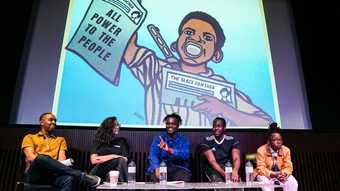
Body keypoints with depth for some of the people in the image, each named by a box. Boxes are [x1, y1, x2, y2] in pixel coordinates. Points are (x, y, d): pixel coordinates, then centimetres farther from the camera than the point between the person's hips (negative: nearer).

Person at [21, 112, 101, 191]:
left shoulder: (60, 140, 25)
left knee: (68, 178, -36)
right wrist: (46, 162, -16)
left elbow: (62, 158, 8)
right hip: (34, 174, -1)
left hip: (53, 174, 2)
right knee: (41, 158, -37)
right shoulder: (30, 137, 19)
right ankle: (82, 175, -38)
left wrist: (58, 165, -15)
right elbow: (31, 157, 1)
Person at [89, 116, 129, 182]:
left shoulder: (121, 141, 13)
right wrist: (112, 156, -7)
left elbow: (125, 160, 3)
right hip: (99, 172, -1)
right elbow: (93, 160, -1)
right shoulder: (99, 141, 12)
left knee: (121, 161, -29)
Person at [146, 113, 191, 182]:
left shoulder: (184, 140, 10)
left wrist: (169, 149, -26)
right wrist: (157, 168, -29)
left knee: (185, 176, -30)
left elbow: (185, 155, -10)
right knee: (154, 176, -32)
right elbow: (153, 155, -8)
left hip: (178, 169, 1)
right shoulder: (158, 139, 9)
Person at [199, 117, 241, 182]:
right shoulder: (206, 141, -3)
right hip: (213, 170, -1)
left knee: (236, 180, -29)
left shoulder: (232, 140, 2)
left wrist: (235, 172, -32)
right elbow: (212, 161, -13)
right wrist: (224, 174, -28)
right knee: (218, 181, -32)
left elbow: (236, 158, -10)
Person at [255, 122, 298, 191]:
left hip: (281, 175, 4)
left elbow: (288, 167, -5)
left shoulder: (286, 150, -6)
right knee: (266, 183, -34)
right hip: (266, 175, -3)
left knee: (293, 182, -21)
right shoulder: (261, 150, -17)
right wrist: (274, 174, -35)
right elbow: (261, 169, -20)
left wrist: (284, 174, -29)